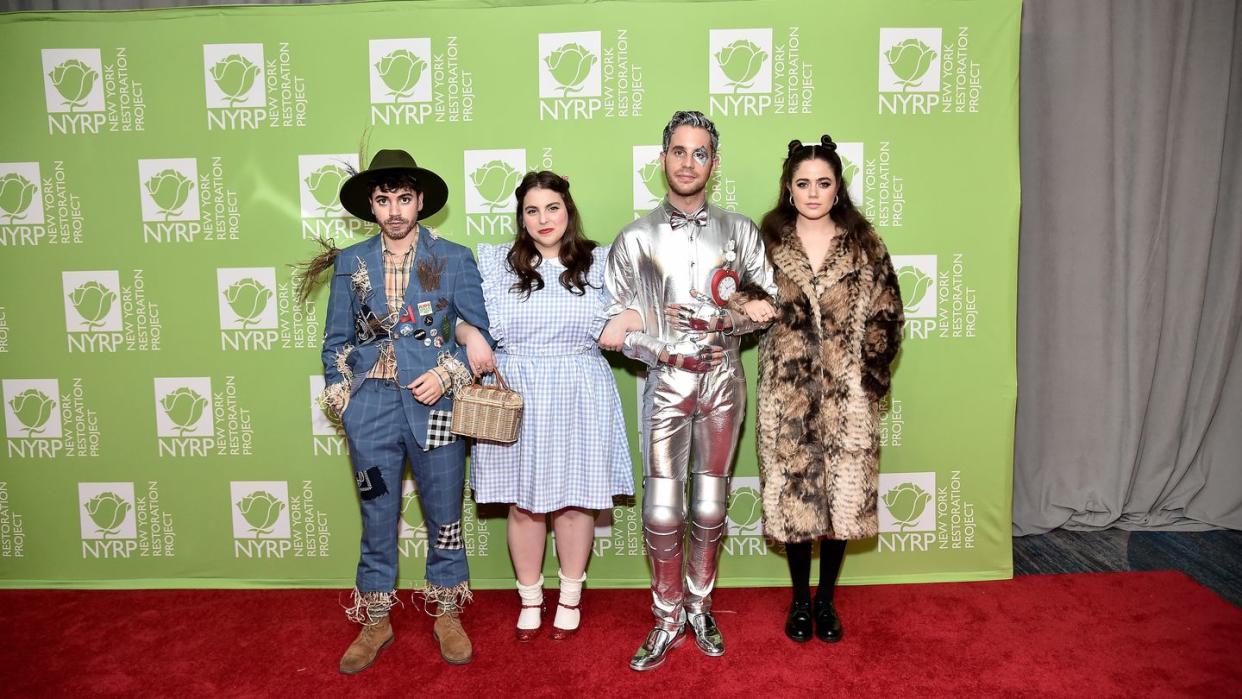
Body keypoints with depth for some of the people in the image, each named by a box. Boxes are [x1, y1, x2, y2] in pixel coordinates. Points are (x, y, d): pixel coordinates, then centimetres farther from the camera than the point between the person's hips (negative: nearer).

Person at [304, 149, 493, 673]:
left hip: (435, 406, -1)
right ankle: (375, 623, 28)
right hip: (371, 409, 1)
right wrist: (341, 395, 2)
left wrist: (446, 374, -12)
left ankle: (447, 615, 29)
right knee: (377, 519, 11)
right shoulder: (350, 263, 5)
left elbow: (480, 332, 0)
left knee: (444, 517, 10)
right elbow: (336, 340, 10)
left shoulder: (454, 259, 0)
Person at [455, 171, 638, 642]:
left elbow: (631, 317, 10)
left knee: (575, 500, 8)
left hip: (579, 399, 0)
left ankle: (570, 599, 28)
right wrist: (472, 337, -13)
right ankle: (529, 601, 28)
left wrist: (626, 321, -11)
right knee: (523, 504, 8)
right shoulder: (498, 263, 5)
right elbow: (463, 317, 7)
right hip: (516, 398, 1)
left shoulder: (598, 262, 5)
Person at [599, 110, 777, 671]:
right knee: (662, 509, 0)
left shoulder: (738, 231, 6)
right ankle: (668, 618, 19)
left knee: (710, 506, 10)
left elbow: (771, 303, 6)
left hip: (723, 381, 1)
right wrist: (664, 352, -10)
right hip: (666, 383, -1)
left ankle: (700, 608, 29)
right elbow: (610, 321, 1)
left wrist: (719, 320, -11)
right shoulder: (636, 238, 2)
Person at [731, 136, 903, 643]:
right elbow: (736, 296, 8)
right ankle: (800, 599, 25)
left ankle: (826, 599, 25)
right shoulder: (767, 243, 3)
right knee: (792, 493, 5)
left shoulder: (864, 245, 4)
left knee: (843, 494, 6)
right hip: (787, 392, 0)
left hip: (846, 393, 0)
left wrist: (871, 378, -3)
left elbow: (886, 317, 4)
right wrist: (748, 305, -15)